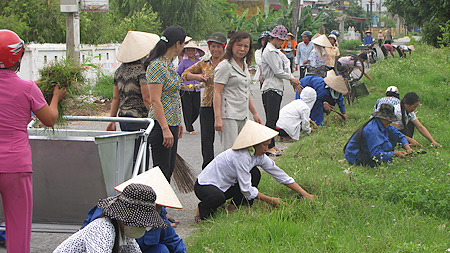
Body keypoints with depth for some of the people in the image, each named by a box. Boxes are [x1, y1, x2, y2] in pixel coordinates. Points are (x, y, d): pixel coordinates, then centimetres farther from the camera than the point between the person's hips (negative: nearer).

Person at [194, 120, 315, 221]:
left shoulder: (259, 156, -3)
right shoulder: (241, 156, -29)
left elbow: (280, 175, 2)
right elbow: (247, 190, -27)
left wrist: (305, 194, -1)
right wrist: (270, 200, -16)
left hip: (225, 185, 8)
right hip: (204, 186, -8)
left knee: (254, 173, -7)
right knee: (217, 198, -41)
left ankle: (235, 207, 2)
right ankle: (203, 211, -7)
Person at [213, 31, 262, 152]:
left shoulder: (244, 65, 17)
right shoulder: (225, 66, -9)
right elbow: (217, 93, -13)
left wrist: (254, 113, 26)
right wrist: (218, 118, -21)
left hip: (243, 117, 9)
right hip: (228, 117, -9)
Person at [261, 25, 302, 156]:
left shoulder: (276, 51, 19)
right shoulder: (269, 51, -13)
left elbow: (284, 68, 23)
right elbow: (277, 71, -15)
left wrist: (293, 82, 15)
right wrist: (292, 78, -2)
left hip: (277, 88, 10)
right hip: (271, 89, -10)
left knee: (274, 118, 10)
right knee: (271, 119, -10)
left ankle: (271, 145, 14)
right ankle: (268, 147, -8)